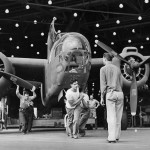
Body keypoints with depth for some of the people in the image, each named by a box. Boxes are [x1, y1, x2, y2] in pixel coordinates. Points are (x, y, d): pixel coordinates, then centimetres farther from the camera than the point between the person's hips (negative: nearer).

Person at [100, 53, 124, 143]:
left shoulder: (103, 69, 1)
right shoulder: (117, 69, 15)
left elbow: (103, 84, -3)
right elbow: (121, 83, 16)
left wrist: (102, 97, 1)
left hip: (110, 93, -5)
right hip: (120, 93, 5)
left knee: (111, 117, -5)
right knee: (118, 117, 9)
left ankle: (112, 138, -6)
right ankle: (117, 136, 14)